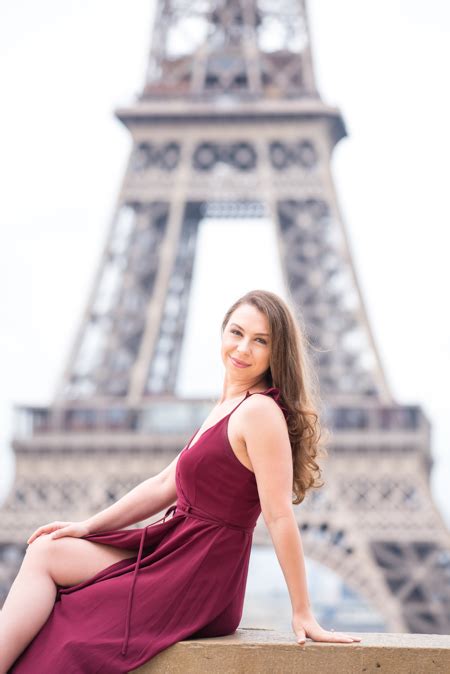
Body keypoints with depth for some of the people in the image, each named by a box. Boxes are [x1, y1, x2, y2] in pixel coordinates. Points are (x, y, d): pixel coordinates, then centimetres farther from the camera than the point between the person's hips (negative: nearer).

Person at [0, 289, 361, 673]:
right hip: (176, 557, 9)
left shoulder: (259, 411, -17)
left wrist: (303, 613, -18)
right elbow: (166, 485, 17)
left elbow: (280, 516, -19)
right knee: (45, 550, 3)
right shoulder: (228, 408, 13)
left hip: (198, 587, -9)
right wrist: (87, 527, 12)